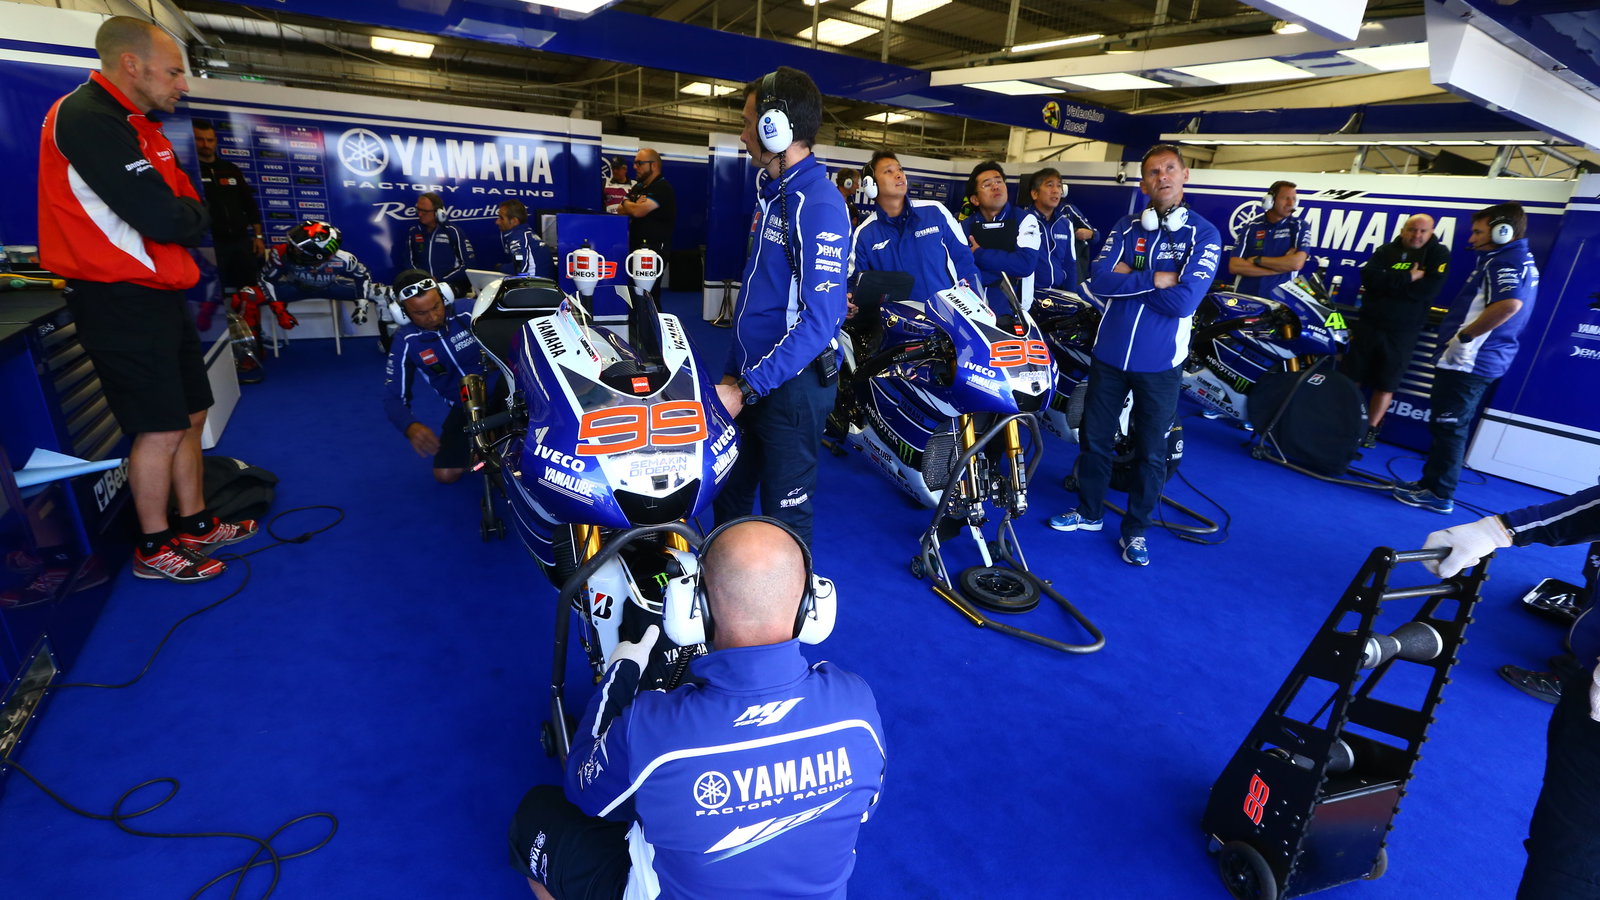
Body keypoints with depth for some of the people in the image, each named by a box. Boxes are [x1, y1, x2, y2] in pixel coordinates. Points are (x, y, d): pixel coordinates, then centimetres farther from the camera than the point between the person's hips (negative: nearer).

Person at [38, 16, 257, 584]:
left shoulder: (134, 122, 15)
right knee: (161, 428, -3)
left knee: (190, 416, 15)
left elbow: (190, 212, 11)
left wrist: (183, 217, -9)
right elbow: (164, 221, -24)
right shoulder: (88, 120, -17)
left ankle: (195, 526, 27)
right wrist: (194, 215, -5)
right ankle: (154, 551, 12)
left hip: (158, 295, 10)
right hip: (120, 303, -10)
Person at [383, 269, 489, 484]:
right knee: (445, 475, -5)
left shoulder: (467, 310, -14)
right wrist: (411, 427, -29)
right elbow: (394, 397, -6)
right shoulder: (405, 342, -7)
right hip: (464, 407, 2)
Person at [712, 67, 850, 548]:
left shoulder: (818, 205, -18)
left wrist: (747, 388, -24)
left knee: (784, 514, 6)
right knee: (728, 494, 21)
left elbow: (819, 319, -24)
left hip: (792, 385, -9)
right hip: (751, 377, 9)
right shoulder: (773, 193, 13)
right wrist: (733, 372, 15)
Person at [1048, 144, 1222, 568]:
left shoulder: (1204, 234, -5)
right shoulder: (1126, 227, 5)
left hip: (1159, 361, -3)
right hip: (1109, 354, 3)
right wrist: (1155, 279, -17)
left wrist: (1129, 277, -12)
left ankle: (1136, 529, 24)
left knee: (1150, 452, 8)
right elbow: (1098, 282, -9)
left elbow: (1184, 301, -18)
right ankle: (1089, 511, 33)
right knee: (1094, 437, 14)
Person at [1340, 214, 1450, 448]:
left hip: (1401, 332, -2)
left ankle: (1371, 429, 11)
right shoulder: (1387, 250, 7)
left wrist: (1386, 282, -13)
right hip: (1368, 324, 2)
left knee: (1386, 384, 3)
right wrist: (1407, 278, -19)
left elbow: (1428, 290, -14)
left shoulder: (1439, 255, 1)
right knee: (1350, 376, 6)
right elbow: (1368, 276, -11)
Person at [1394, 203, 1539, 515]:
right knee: (1447, 425, 17)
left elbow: (1509, 304, -33)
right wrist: (1460, 320, 18)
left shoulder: (1504, 261, -16)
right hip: (1480, 361, 10)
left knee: (1449, 427, -4)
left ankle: (1438, 494, 3)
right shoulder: (1520, 261, 18)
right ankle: (1431, 483, 25)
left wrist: (1464, 335, -27)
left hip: (1468, 360, -10)